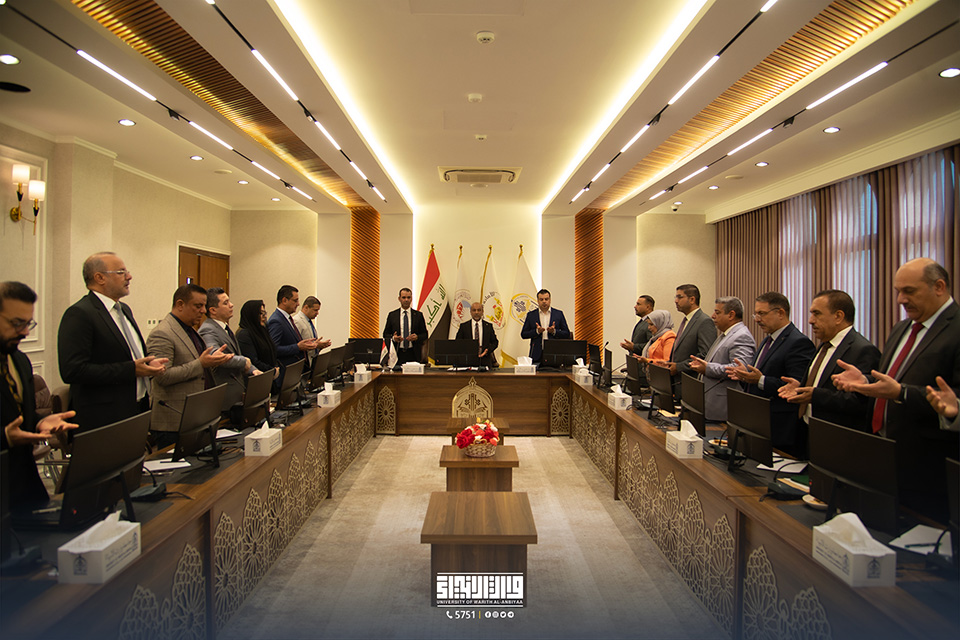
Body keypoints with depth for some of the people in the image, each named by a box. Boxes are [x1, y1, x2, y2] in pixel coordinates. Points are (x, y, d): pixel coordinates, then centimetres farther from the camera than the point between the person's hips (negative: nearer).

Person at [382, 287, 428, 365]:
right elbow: (386, 334, 9)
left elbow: (425, 334, 9)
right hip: (397, 354, 0)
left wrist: (417, 337, -12)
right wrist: (393, 338, -11)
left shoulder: (418, 315, 7)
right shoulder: (392, 315, 8)